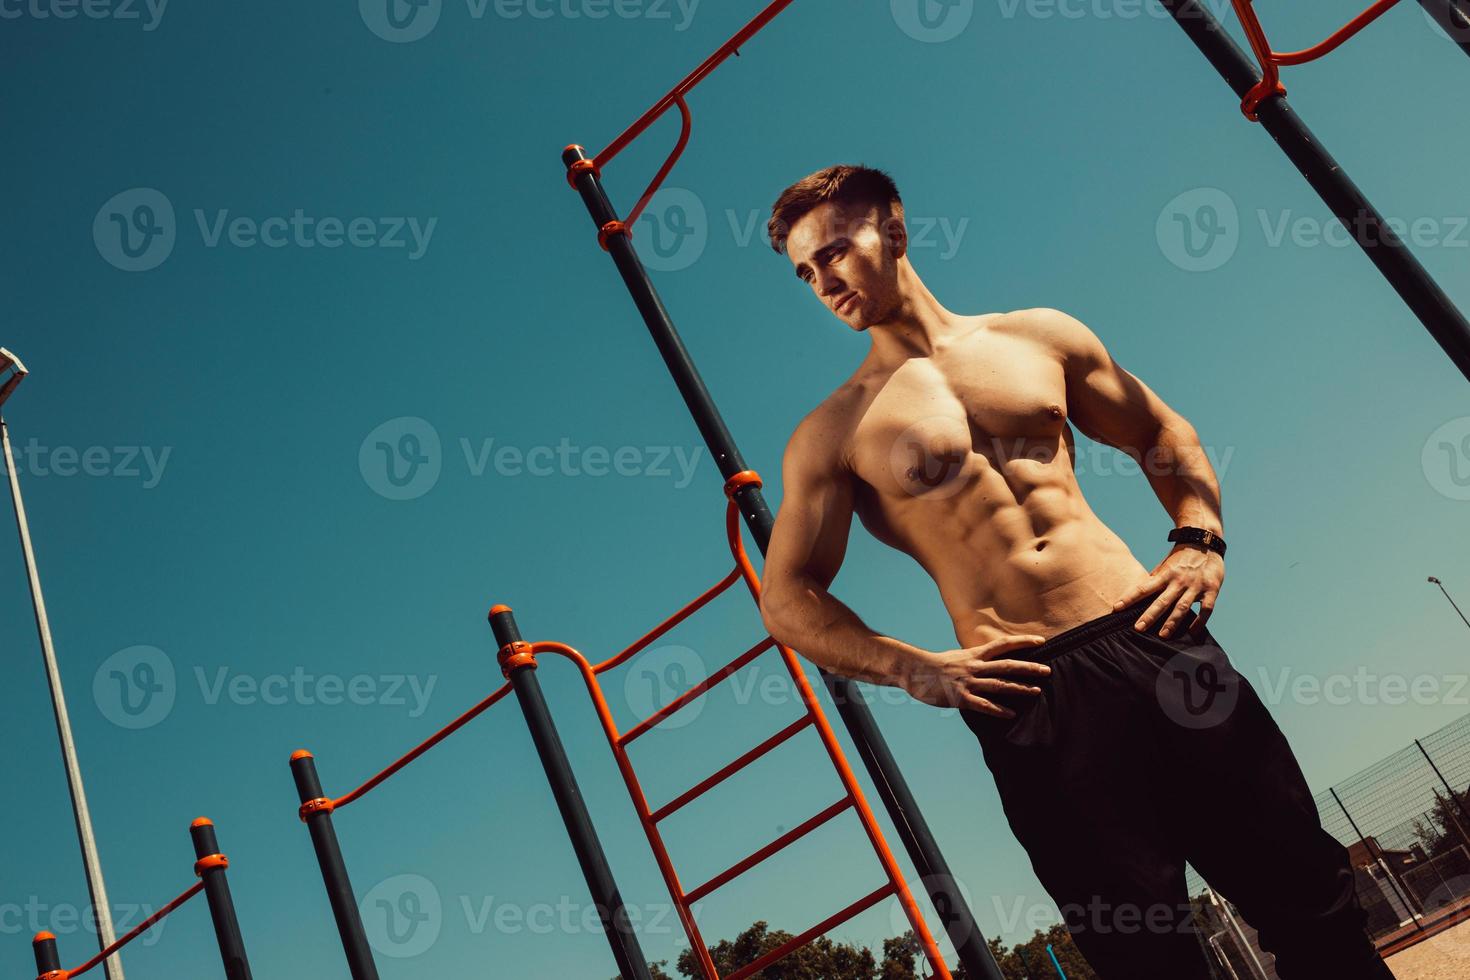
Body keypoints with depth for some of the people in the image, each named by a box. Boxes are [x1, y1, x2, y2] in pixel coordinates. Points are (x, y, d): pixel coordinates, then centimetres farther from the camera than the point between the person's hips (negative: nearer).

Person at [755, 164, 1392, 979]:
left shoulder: (1039, 336, 12)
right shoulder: (832, 433, 3)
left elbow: (1162, 432, 23)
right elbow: (786, 600, 1)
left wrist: (1198, 540, 6)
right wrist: (918, 671, -11)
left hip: (1146, 640, 3)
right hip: (1024, 698, -3)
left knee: (1312, 900, 8)